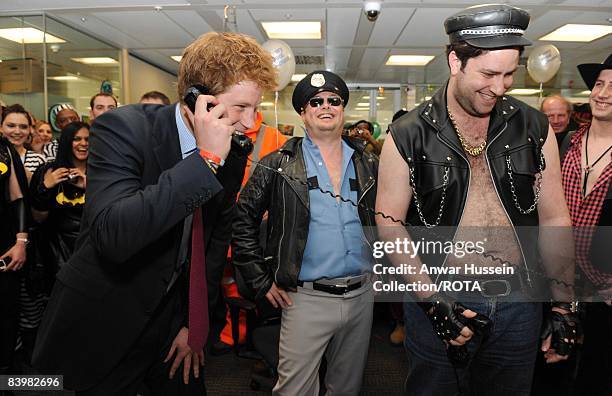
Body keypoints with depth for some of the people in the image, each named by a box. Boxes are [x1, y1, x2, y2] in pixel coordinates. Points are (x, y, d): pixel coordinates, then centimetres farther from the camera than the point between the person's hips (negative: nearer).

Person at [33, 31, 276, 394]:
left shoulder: (233, 154, -5)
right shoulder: (122, 128, -21)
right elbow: (112, 235, -35)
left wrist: (196, 323, 5)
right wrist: (205, 159, -35)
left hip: (176, 316, 5)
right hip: (105, 326, -4)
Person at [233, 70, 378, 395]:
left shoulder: (368, 164, 5)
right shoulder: (278, 166, -4)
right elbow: (242, 223, -2)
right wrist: (262, 281, -4)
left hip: (362, 294, 4)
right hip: (307, 298, -3)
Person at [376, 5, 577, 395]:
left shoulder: (535, 128, 0)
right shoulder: (408, 136, -8)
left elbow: (554, 218, 5)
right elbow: (389, 221, -6)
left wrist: (564, 305, 4)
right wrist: (431, 299, -13)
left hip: (520, 303, 3)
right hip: (439, 301, -2)